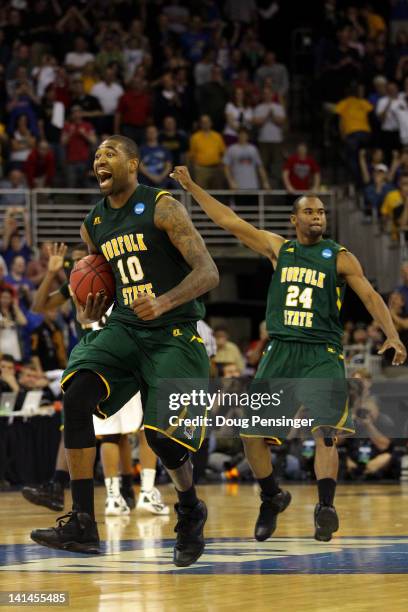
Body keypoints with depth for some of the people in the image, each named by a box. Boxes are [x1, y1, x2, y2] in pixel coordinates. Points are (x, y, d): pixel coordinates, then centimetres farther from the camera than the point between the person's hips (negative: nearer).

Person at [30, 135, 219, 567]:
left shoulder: (162, 208, -10)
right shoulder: (94, 225, 10)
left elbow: (208, 272, -16)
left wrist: (164, 302, -32)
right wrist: (89, 312, 1)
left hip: (173, 332, -5)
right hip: (124, 327, 5)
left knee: (161, 433, -15)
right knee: (76, 395, -21)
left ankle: (190, 513, 19)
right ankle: (82, 524, -21)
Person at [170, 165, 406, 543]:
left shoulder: (339, 257, 3)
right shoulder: (279, 249, 10)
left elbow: (370, 297, 2)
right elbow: (230, 221, 12)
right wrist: (191, 187, 12)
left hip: (322, 355, -3)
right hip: (280, 352, 3)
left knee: (324, 433, -19)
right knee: (250, 433, 2)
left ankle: (325, 508, -16)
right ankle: (271, 498, 22)